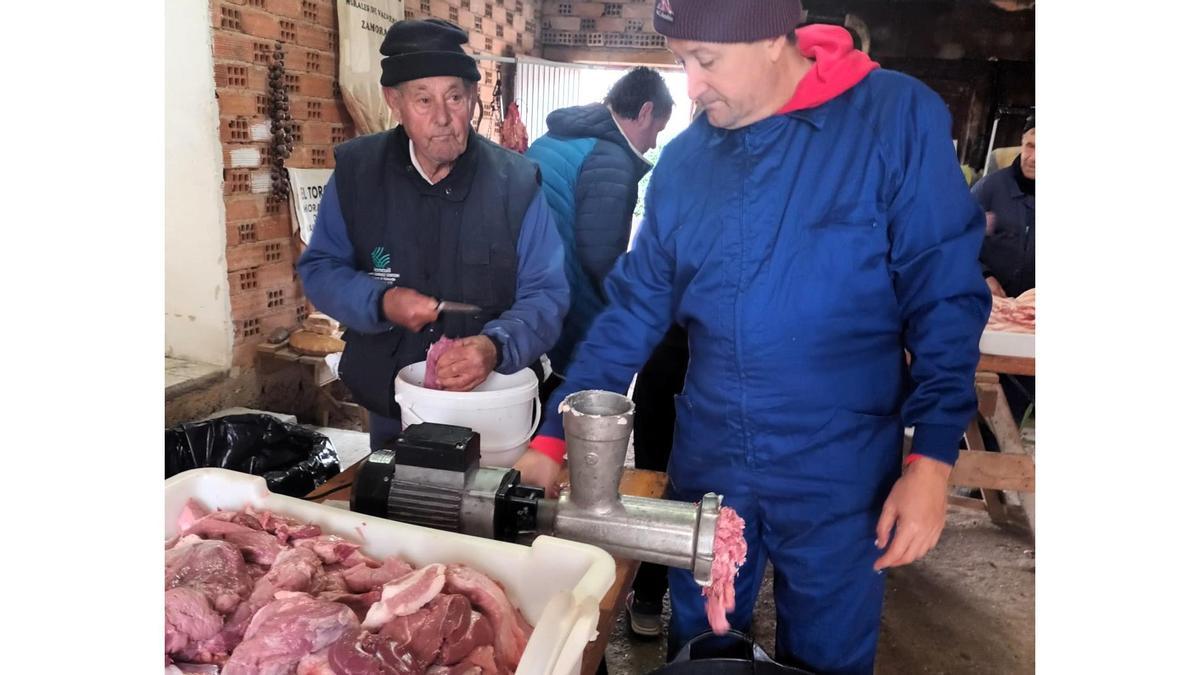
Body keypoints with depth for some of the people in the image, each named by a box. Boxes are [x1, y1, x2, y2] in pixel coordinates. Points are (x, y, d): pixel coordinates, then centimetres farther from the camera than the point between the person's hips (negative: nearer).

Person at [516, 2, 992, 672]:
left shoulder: (896, 117, -11)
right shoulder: (684, 158, 0)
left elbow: (946, 296, -10)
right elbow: (635, 307, 3)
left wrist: (932, 457, -15)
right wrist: (555, 438, -1)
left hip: (839, 472, -3)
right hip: (707, 464, 4)